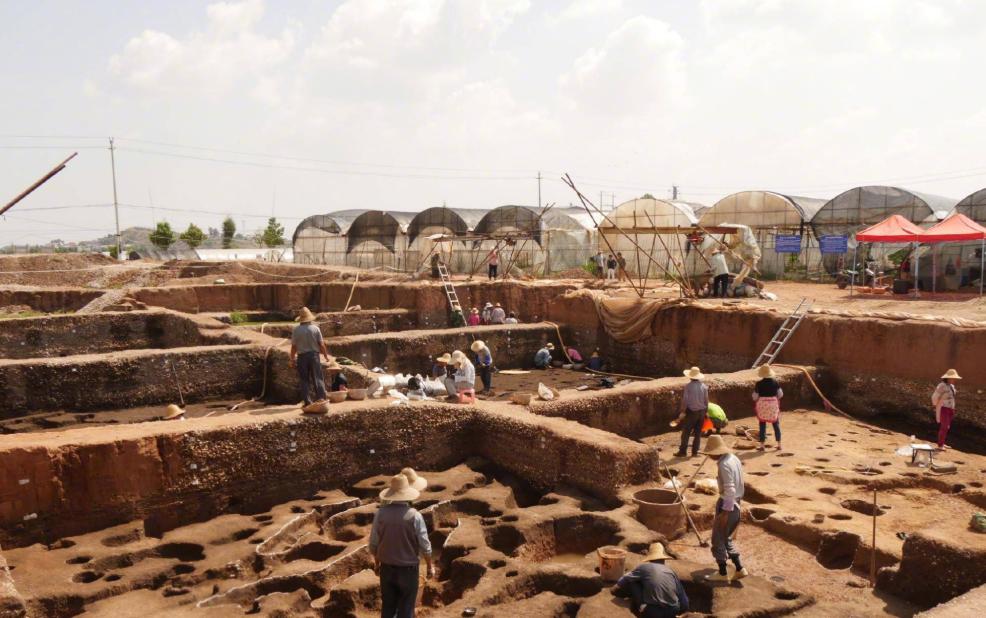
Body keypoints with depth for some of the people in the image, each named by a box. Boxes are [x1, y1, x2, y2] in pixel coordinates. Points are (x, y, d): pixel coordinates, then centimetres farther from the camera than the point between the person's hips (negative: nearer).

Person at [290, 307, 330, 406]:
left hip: (302, 356, 0)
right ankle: (321, 397, -1)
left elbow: (293, 346, -3)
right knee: (318, 377, 6)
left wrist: (292, 359, 7)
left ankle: (307, 401, 6)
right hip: (314, 355, 0)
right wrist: (326, 356, 9)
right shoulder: (315, 328, -3)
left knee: (304, 380, 6)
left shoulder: (296, 330, -5)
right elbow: (321, 344, -2)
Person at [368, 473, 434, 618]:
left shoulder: (381, 513, -11)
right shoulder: (414, 516, -19)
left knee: (388, 606, 18)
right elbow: (424, 545, -13)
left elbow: (373, 543, -3)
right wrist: (430, 566, 2)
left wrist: (377, 562, 14)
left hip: (387, 568, 3)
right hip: (408, 568, -3)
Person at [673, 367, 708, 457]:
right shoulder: (704, 386, 1)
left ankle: (683, 451, 3)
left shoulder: (688, 386, -12)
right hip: (702, 411, 4)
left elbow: (685, 400, -13)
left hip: (691, 412, -4)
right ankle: (695, 451, 14)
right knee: (698, 432, 12)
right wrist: (706, 411, 16)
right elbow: (706, 400, 6)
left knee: (686, 432, 3)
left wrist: (682, 412, -7)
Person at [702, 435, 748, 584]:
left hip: (727, 505, -9)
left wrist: (725, 512, -22)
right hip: (736, 504, 9)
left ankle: (723, 573, 13)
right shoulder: (735, 459, 7)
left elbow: (729, 490, -25)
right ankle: (740, 569, 18)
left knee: (718, 539, 5)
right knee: (726, 538, 20)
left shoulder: (724, 465, -22)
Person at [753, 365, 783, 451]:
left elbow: (755, 397, -5)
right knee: (776, 424, 12)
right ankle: (779, 444, 16)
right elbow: (780, 394, 1)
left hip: (762, 405, -2)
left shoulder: (759, 384, -9)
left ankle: (762, 445, 6)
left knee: (762, 425, 5)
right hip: (773, 404, 2)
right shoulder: (775, 382, -3)